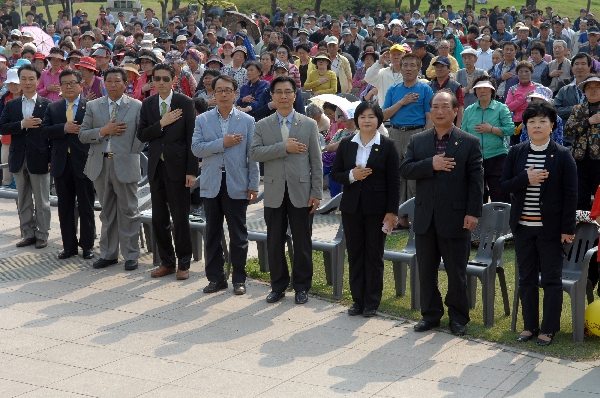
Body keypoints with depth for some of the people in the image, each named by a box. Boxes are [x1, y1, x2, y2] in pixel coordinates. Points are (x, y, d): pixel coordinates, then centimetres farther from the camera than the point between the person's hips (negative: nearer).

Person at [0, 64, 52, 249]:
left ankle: (42, 235, 14)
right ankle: (28, 234, 20)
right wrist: (22, 124, -16)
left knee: (41, 201, 4)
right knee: (23, 201, 11)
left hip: (39, 159, -4)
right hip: (18, 160, 4)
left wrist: (52, 159, -9)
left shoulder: (47, 105, -2)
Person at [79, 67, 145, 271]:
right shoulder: (93, 106, 8)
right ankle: (108, 254, 19)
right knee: (107, 212, 11)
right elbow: (82, 135, 3)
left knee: (128, 211, 2)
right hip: (101, 164, 3)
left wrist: (132, 154, -8)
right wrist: (104, 131, -11)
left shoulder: (137, 106, 1)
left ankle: (131, 255, 10)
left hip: (125, 164, -3)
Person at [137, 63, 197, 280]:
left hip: (177, 167, -4)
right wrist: (162, 123, -14)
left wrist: (191, 171, -12)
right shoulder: (148, 104, 8)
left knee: (180, 218, 1)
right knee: (159, 218, 9)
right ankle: (166, 262, 20)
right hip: (156, 167, 4)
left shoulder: (185, 103, -5)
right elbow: (142, 135, 2)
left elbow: (191, 138, -7)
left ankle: (183, 263, 12)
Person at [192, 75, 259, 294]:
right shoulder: (202, 120, 6)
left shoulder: (247, 121, 3)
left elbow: (252, 155, 1)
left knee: (238, 234, 4)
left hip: (237, 185, -1)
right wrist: (222, 143, -15)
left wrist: (253, 185, -3)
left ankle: (239, 279, 13)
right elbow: (196, 148, -6)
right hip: (211, 184, 2)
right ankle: (215, 277, 17)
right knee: (212, 233, 8)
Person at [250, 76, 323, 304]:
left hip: (301, 192, -1)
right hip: (274, 193, 1)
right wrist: (284, 147, -16)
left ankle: (301, 287, 17)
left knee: (302, 243, 5)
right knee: (275, 243, 8)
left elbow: (316, 161, 2)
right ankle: (278, 286, 20)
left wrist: (317, 193, -4)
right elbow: (255, 153, -9)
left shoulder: (309, 125, 4)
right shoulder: (263, 125, 7)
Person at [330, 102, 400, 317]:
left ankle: (372, 302, 14)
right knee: (355, 254, 8)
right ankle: (358, 300, 18)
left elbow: (394, 181, -4)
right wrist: (351, 175, -14)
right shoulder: (346, 144, 6)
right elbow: (335, 174, 7)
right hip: (351, 208, 3)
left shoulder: (387, 146, -3)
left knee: (374, 255, 5)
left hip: (376, 208, -3)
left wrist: (392, 211, -9)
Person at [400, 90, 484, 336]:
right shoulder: (417, 141, 8)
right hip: (425, 218, 4)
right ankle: (430, 314, 23)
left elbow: (476, 180, -5)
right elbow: (405, 170, -2)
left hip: (455, 219, -3)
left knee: (457, 272, 6)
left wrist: (473, 212, -12)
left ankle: (458, 317, 19)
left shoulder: (469, 143, -2)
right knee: (426, 270, 11)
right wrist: (431, 164, -17)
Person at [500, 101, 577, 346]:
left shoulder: (562, 156, -5)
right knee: (526, 278, 11)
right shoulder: (516, 153, 4)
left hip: (550, 228, -3)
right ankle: (530, 326, 22)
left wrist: (567, 229, -9)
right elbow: (504, 185, 2)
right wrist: (526, 178, -17)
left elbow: (570, 194, -5)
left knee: (552, 279, 4)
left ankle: (549, 328, 14)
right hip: (523, 226, 3)